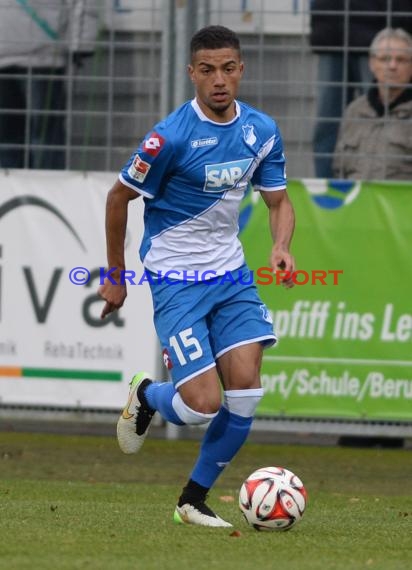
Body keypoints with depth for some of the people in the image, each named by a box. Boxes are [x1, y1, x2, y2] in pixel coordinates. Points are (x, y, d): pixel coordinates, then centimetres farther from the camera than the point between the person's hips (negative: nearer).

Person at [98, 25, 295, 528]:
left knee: (246, 390, -7)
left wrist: (281, 246, -13)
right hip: (175, 279, -5)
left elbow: (278, 201, 9)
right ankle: (145, 397, 24)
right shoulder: (172, 136, -18)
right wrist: (115, 276, 0)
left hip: (230, 272, 5)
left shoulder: (261, 130, -1)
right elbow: (119, 198, -6)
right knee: (203, 404, -13)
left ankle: (194, 502, 11)